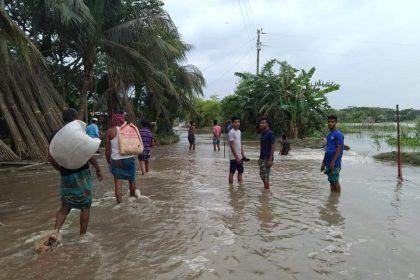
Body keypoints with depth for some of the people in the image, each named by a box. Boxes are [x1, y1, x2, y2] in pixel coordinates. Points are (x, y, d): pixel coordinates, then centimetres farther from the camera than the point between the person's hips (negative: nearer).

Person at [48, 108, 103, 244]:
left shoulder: (55, 135, 5)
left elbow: (51, 158, 5)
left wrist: (61, 170, 18)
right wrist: (98, 169, -2)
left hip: (66, 176, 5)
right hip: (82, 174, -4)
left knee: (65, 207, 17)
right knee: (85, 206, 9)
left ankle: (55, 232, -2)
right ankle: (82, 236, 15)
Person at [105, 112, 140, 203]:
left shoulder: (110, 131, -5)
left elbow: (107, 149, -3)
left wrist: (108, 161, 7)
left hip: (116, 160, -2)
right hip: (129, 158, 2)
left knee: (118, 181, 2)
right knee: (132, 178, 20)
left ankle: (120, 202, -1)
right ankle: (133, 195, 41)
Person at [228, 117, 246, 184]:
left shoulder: (239, 131, 12)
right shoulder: (231, 132, -15)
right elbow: (232, 146, -18)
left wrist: (242, 155, 14)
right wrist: (237, 157, -19)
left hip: (239, 156, 8)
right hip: (234, 157, -8)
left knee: (240, 171, 12)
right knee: (232, 172, 1)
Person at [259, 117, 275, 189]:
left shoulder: (270, 133, -13)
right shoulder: (262, 133, 13)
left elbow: (272, 147, -16)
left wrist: (270, 160, -20)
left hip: (267, 158, -9)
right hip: (262, 158, 9)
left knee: (265, 175, -6)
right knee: (262, 175, 13)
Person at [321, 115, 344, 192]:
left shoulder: (338, 134, -10)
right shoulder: (329, 135, 15)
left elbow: (339, 148, -16)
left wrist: (333, 161, -20)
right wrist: (323, 162, 17)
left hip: (335, 163, -8)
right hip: (328, 163, 8)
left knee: (335, 181, -1)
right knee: (331, 181, 13)